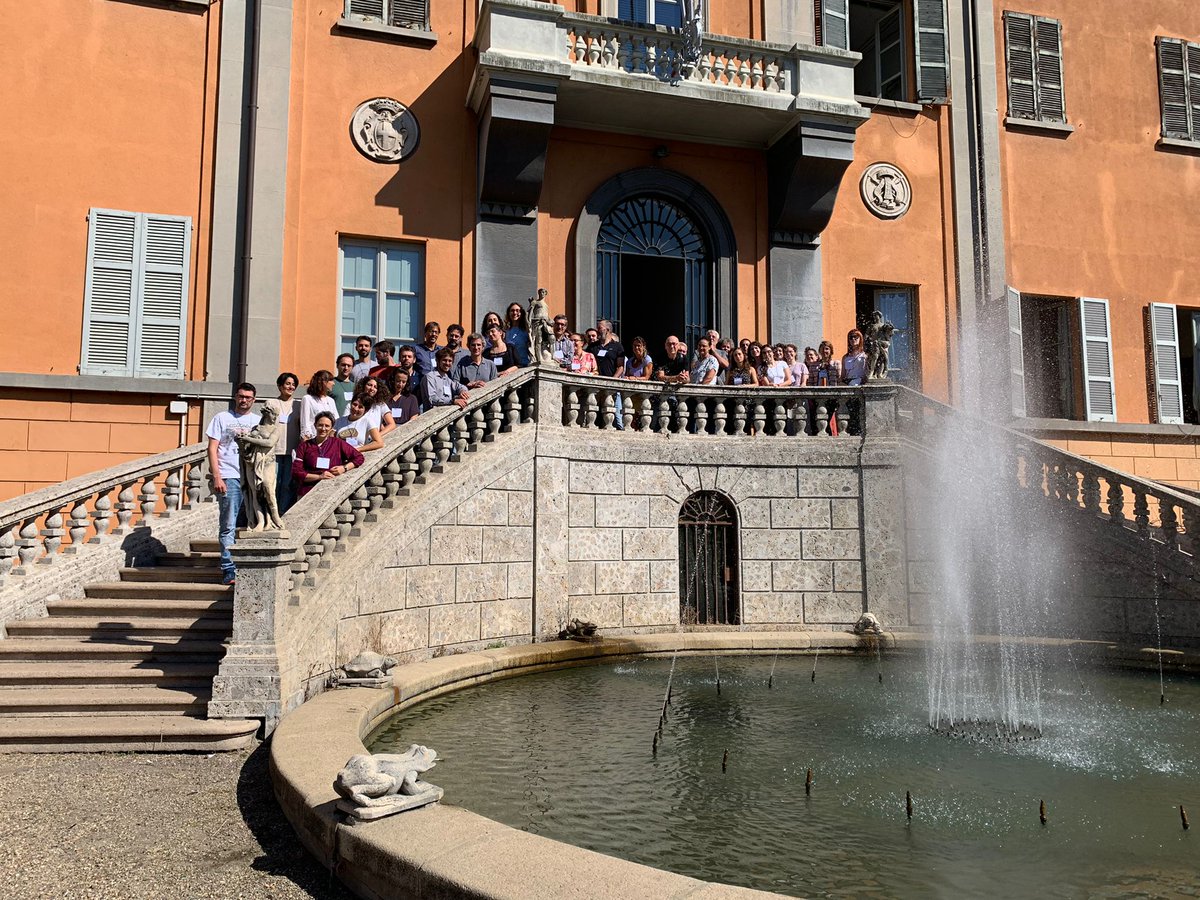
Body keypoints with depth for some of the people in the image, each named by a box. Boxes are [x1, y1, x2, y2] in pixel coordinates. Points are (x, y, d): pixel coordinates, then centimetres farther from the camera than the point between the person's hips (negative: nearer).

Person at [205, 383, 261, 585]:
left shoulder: (258, 421, 16)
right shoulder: (222, 418, 8)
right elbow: (212, 449, 3)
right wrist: (216, 477, -7)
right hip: (229, 477, -3)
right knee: (228, 526, -5)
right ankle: (229, 569, -3)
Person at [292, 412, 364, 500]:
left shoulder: (337, 443, 11)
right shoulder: (304, 446, 11)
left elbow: (359, 457, 14)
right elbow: (296, 472, 4)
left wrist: (344, 468, -2)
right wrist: (319, 477, -6)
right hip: (306, 492, 0)